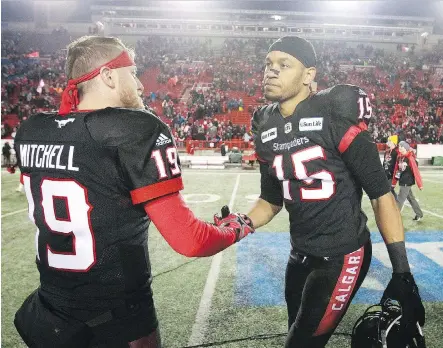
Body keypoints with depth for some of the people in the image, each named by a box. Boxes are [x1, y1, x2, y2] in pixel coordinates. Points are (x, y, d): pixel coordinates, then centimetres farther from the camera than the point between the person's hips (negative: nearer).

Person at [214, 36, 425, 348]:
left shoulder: (334, 115, -18)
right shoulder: (267, 128, 1)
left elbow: (381, 194, -15)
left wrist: (402, 273, -15)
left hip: (342, 255, -6)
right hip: (301, 255, 6)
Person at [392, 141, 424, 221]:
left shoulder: (410, 158, -14)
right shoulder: (399, 158, 6)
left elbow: (416, 171, -15)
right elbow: (396, 170, 11)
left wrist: (420, 184, -14)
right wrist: (394, 182, 14)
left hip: (407, 182, -8)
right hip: (402, 182, 8)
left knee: (400, 200, -6)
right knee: (411, 198, 18)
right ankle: (419, 214, 32)